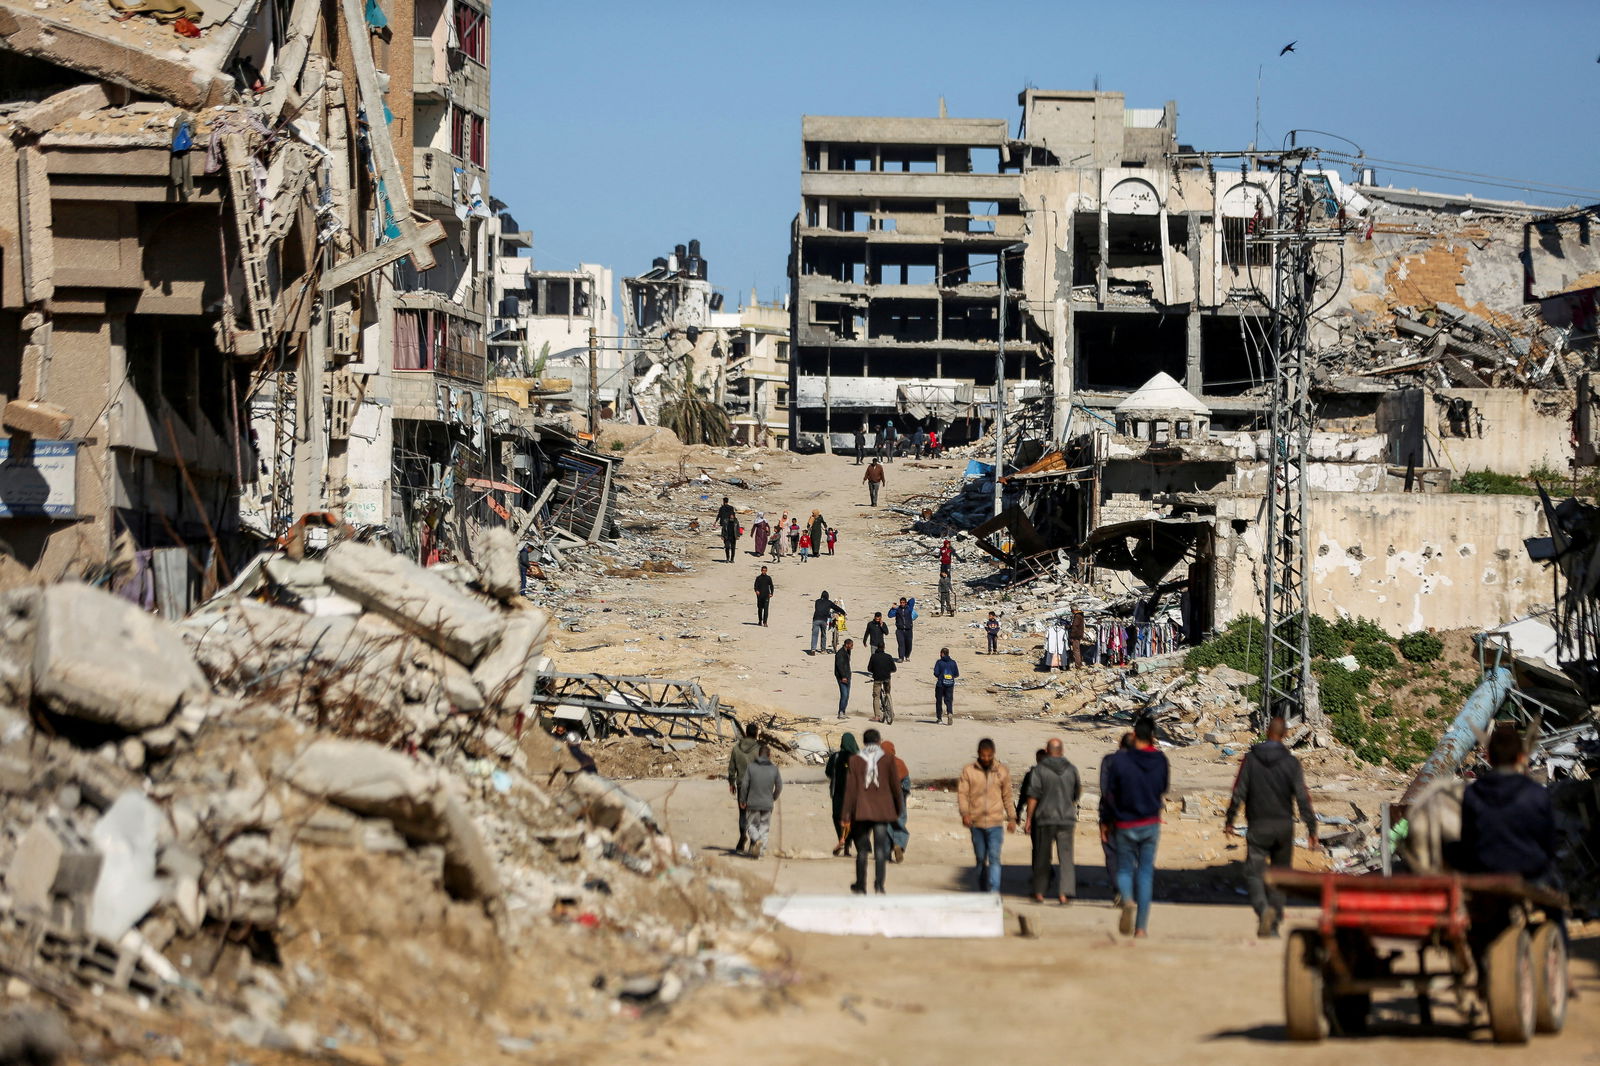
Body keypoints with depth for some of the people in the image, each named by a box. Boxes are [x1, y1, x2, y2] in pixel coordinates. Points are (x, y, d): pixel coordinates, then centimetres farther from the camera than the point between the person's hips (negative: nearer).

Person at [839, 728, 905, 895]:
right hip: (882, 811, 0)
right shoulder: (888, 760, -3)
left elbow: (851, 788, -5)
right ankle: (879, 886, -11)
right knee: (880, 849, 1)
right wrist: (899, 809, 18)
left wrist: (846, 815, -2)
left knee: (862, 850, 11)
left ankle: (861, 887, 17)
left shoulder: (855, 760, -4)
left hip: (862, 810, 0)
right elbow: (895, 786, 3)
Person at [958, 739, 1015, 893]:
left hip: (994, 822, -1)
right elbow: (962, 793, -1)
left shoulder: (1002, 771, 4)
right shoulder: (968, 770, 1)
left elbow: (1007, 796, 11)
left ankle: (994, 891, -18)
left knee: (994, 858, -12)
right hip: (976, 822, 1)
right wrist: (964, 813, -15)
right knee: (980, 858, 11)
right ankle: (983, 890, 25)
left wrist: (1011, 818, 10)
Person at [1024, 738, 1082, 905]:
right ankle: (1063, 893, -7)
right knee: (1066, 858, 2)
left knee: (1042, 858, 11)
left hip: (1045, 818, -1)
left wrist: (1029, 819, -2)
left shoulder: (1040, 770, -7)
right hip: (1067, 819, 1)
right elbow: (1077, 794, 12)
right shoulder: (1072, 770, 2)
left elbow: (1033, 796, -9)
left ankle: (1039, 893, 17)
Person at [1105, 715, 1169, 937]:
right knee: (1146, 873, 8)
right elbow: (1163, 789, 8)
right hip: (1151, 824, 2)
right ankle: (1141, 926, 6)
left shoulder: (1120, 761, -13)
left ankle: (1127, 900, -20)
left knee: (1125, 869, 13)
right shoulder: (1160, 760, -4)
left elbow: (1111, 793, -4)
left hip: (1125, 825, -2)